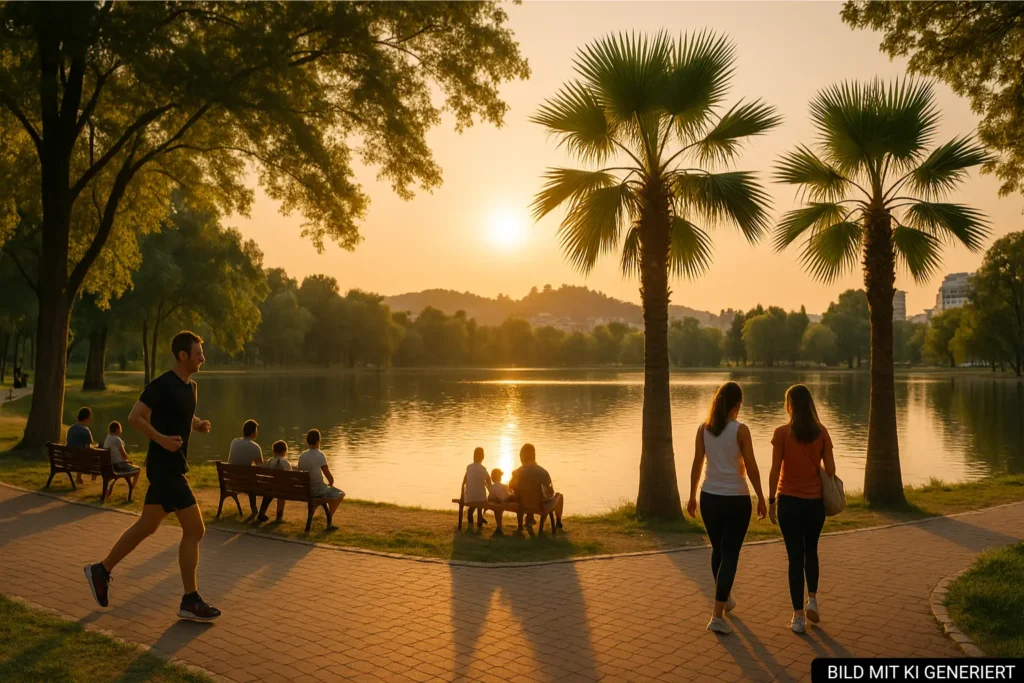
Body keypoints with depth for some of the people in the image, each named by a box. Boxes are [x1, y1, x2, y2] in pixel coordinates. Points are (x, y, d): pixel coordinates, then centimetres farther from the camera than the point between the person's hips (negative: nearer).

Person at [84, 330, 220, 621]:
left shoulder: (191, 387, 11)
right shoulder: (162, 385, -17)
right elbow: (135, 417, -19)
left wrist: (199, 424, 7)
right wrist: (162, 439, -26)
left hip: (173, 467, 10)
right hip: (165, 468, -10)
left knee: (147, 526, 19)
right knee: (195, 530, -6)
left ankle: (101, 570, 35)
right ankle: (191, 601, 3)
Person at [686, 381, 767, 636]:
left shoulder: (703, 428, -1)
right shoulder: (740, 430, -12)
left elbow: (697, 464, 2)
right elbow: (751, 468, -9)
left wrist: (692, 496, 11)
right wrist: (761, 498, 2)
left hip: (709, 497, 4)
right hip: (736, 499, -4)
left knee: (718, 550, 21)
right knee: (730, 554, 2)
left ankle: (725, 598, 41)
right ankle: (717, 615, -3)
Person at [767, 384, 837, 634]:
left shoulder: (781, 433, -11)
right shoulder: (821, 432, -3)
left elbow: (775, 471, -11)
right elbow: (830, 470, -2)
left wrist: (771, 501, -2)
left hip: (789, 501, -2)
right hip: (815, 501, 2)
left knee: (795, 555, 6)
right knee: (811, 551, 25)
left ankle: (798, 616, 8)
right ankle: (812, 599, 16)